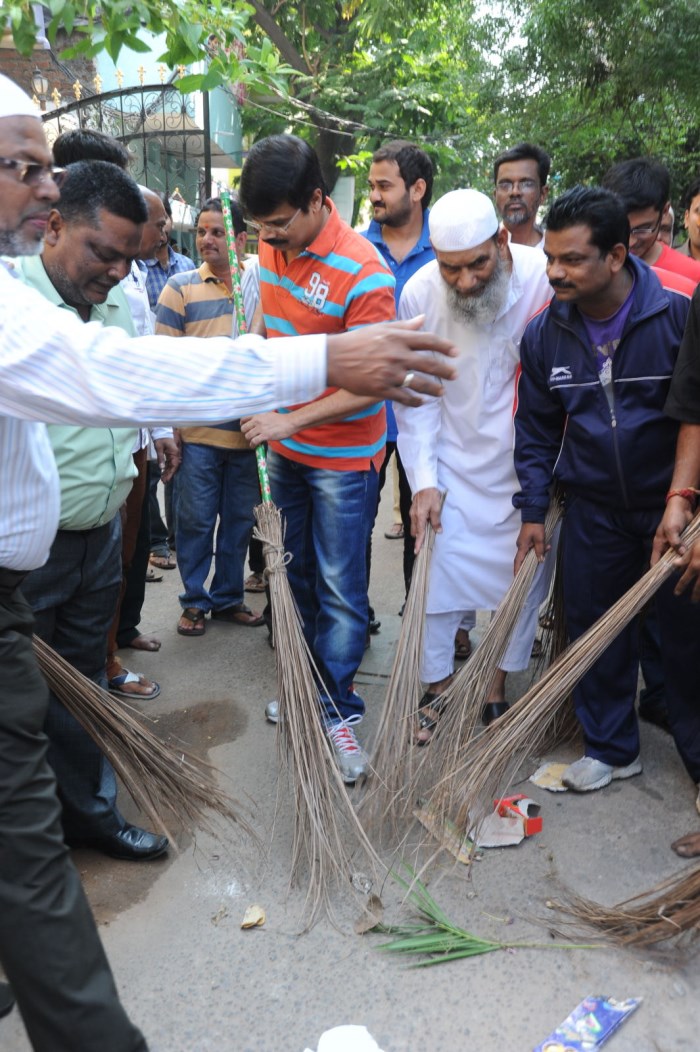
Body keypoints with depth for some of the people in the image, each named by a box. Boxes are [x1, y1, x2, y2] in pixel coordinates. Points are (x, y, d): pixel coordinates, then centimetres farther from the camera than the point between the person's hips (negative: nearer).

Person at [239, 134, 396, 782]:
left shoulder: (362, 274, -23)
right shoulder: (272, 246, 0)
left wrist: (291, 420, -26)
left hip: (344, 456, -7)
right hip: (285, 445, 7)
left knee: (340, 589, 1)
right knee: (296, 574, 17)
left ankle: (340, 709, 17)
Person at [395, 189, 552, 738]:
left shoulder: (547, 280, -18)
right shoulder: (419, 293, -12)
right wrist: (423, 480, -8)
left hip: (529, 469, 0)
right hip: (456, 465, 1)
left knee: (520, 578, 9)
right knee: (439, 575, 4)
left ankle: (496, 690, 31)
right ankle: (436, 688, 26)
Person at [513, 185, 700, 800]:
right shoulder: (545, 333, -4)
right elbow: (536, 427, 5)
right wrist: (533, 511, 4)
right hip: (594, 507, 3)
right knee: (595, 631, 11)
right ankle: (611, 748, 32)